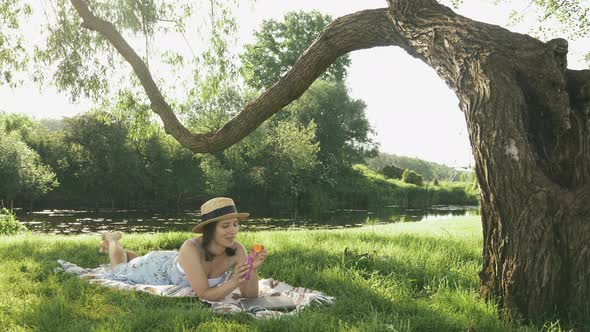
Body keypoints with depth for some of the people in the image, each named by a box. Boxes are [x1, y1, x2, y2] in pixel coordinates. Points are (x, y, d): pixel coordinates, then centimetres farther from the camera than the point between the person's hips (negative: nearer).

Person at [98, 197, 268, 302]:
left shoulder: (237, 250, -34)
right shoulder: (191, 249, -47)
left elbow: (250, 295, -31)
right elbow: (204, 295, -45)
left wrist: (253, 270, -48)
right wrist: (234, 281, -58)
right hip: (158, 269, -4)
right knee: (118, 271, 30)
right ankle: (112, 241, 55)